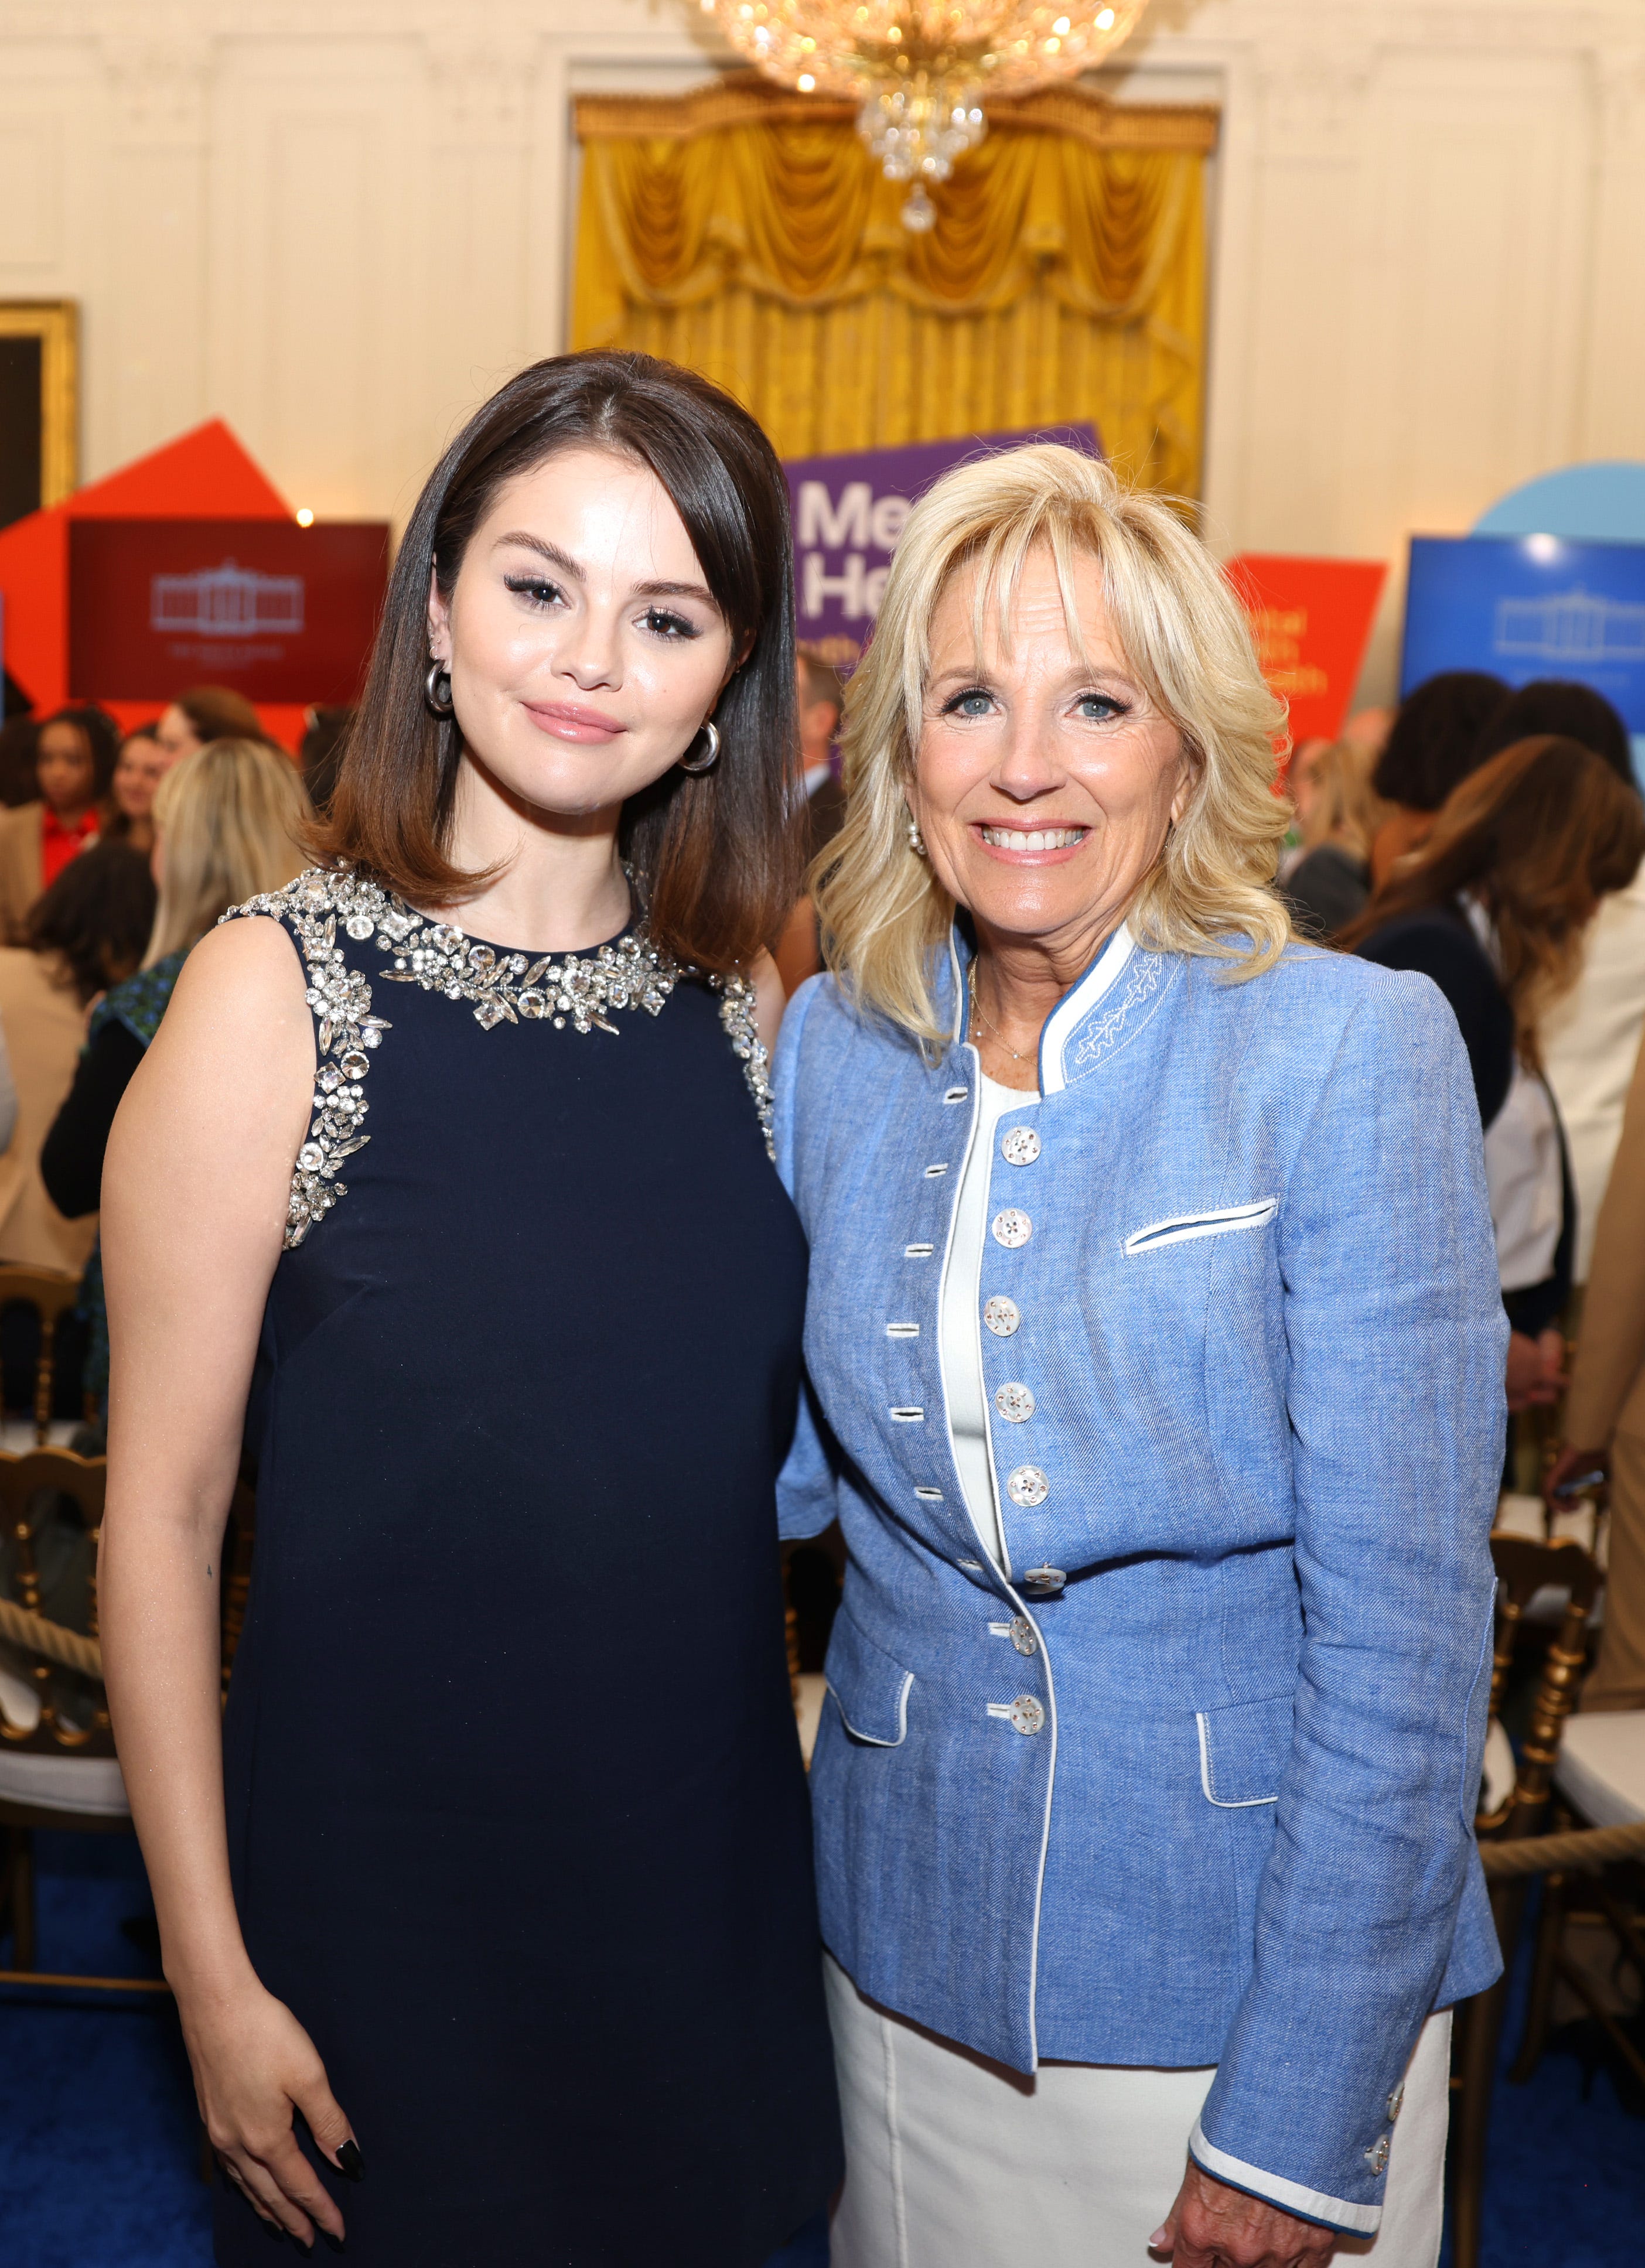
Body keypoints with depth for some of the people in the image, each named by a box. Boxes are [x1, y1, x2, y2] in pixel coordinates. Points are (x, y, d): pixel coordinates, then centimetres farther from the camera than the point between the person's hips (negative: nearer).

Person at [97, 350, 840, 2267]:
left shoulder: (732, 996, 0)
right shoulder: (280, 992, -14)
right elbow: (161, 1513, -12)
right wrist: (214, 1979, -11)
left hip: (706, 1875, 5)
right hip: (388, 1887, -4)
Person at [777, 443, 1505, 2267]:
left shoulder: (1355, 1051, -14)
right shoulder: (836, 1043, -1)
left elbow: (1404, 1634, -14)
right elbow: (800, 1458, 8)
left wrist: (1306, 2117, -14)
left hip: (1251, 1963, -4)